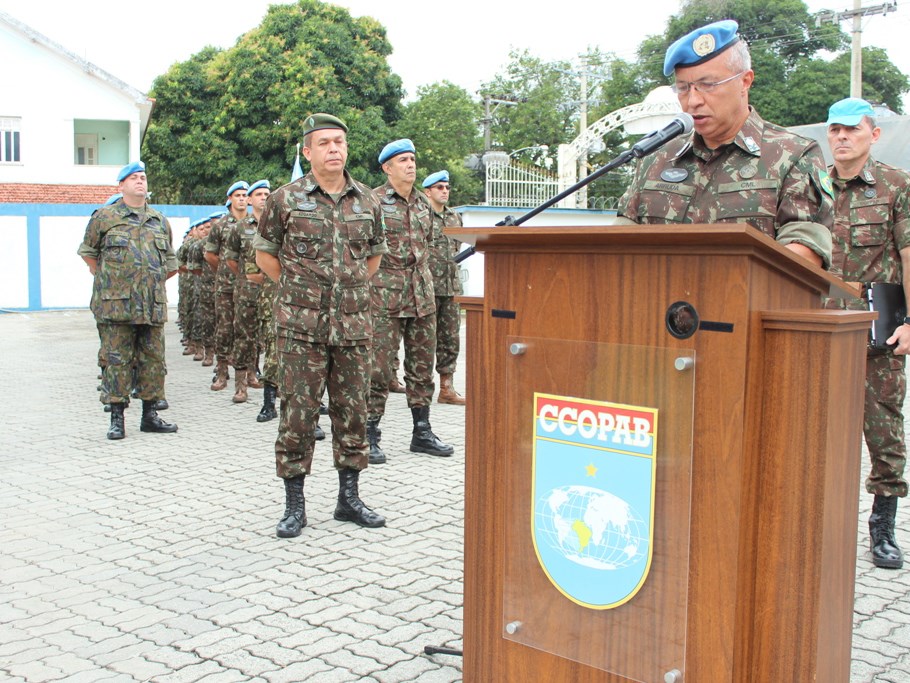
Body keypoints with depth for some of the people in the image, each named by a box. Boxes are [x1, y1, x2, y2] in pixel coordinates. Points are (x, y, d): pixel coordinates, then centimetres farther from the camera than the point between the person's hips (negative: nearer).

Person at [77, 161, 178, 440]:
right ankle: (117, 418, 5)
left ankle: (150, 415, 17)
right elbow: (88, 252, 12)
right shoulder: (105, 217, 4)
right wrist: (105, 279, 9)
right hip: (116, 304, -4)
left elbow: (170, 262, 21)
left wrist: (152, 281, 14)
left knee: (153, 359, 7)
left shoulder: (160, 221, 15)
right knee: (117, 360, -1)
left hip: (153, 305, 4)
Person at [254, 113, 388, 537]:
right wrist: (297, 289, 7)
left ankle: (349, 498, 21)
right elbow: (264, 253, 9)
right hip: (301, 326, -3)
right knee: (298, 413, -1)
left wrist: (352, 289, 13)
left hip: (353, 325, 3)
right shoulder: (286, 199, -1)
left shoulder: (367, 201, 8)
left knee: (352, 411, 8)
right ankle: (294, 505, 10)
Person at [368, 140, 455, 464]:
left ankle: (422, 432, 20)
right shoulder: (373, 201, -6)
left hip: (422, 298, 6)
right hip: (385, 298, -6)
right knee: (379, 368, -5)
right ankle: (369, 435, 3)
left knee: (422, 367, 10)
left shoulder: (424, 202, 14)